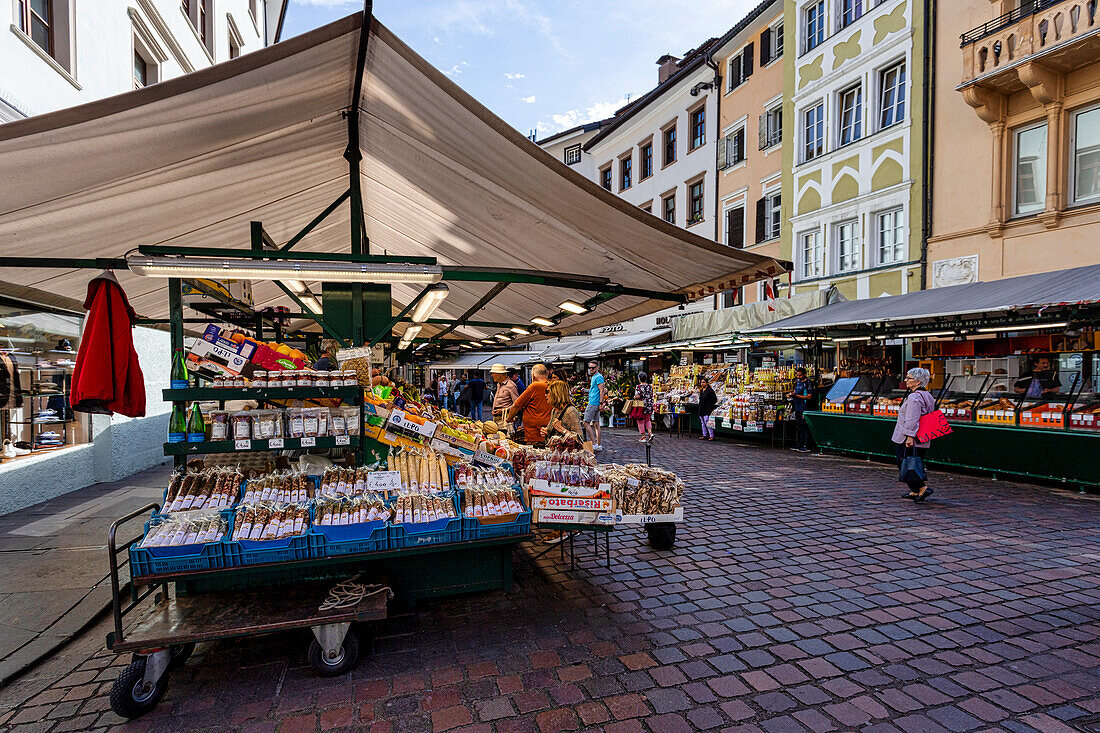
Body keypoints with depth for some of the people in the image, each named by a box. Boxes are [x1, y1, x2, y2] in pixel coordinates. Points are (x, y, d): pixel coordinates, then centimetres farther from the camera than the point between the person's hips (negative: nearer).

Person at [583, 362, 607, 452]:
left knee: (586, 423, -9)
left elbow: (602, 391, -18)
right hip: (595, 404, 10)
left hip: (593, 404, -10)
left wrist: (601, 403, -21)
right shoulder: (594, 377, 20)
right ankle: (598, 445, 10)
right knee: (596, 424, 9)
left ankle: (594, 444, -10)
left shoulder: (598, 377, -11)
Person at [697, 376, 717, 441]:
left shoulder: (710, 390, -10)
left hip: (707, 410, -9)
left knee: (707, 423, -13)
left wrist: (709, 406, -9)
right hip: (701, 410, 9)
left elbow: (714, 399, -11)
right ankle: (705, 435, 19)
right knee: (702, 423, 11)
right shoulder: (701, 390, 15)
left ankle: (711, 436, -8)